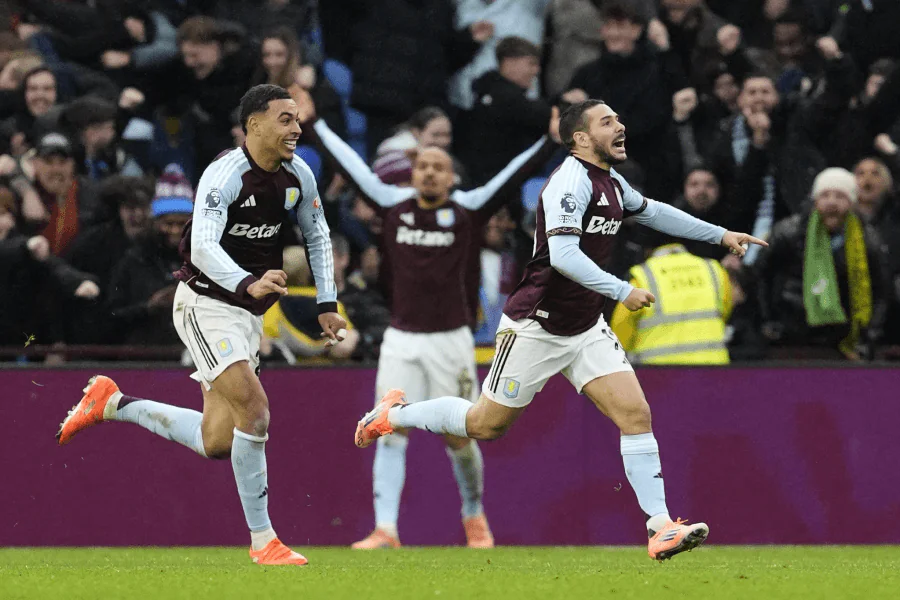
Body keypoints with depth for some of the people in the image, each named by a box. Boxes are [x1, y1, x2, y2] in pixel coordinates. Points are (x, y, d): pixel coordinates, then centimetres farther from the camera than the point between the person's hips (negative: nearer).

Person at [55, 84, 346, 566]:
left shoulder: (298, 176, 1)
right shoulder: (224, 175, -21)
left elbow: (316, 235, 19)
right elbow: (203, 247, -33)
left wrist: (326, 303, 14)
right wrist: (249, 284, -49)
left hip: (248, 312, 8)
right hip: (206, 304, -8)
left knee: (216, 444, 5)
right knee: (254, 409, -21)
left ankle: (111, 404, 25)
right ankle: (262, 540, -11)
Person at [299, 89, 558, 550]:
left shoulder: (467, 210, -1)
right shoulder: (393, 205, 5)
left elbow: (515, 175, -6)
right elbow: (350, 165, 11)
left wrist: (554, 138, -13)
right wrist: (314, 123, 15)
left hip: (451, 340, -1)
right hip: (401, 340, 1)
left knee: (458, 436, 4)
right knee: (390, 430, -8)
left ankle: (474, 517, 27)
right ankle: (385, 529, -11)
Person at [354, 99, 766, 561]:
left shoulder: (611, 183, 9)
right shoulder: (572, 181, -20)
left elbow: (652, 212, 30)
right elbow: (563, 253, -31)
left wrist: (720, 235, 30)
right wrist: (621, 291, -33)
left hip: (586, 330, 8)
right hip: (536, 327, -8)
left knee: (635, 413, -9)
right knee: (487, 424, 5)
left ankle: (660, 526, -11)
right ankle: (394, 414, 29)